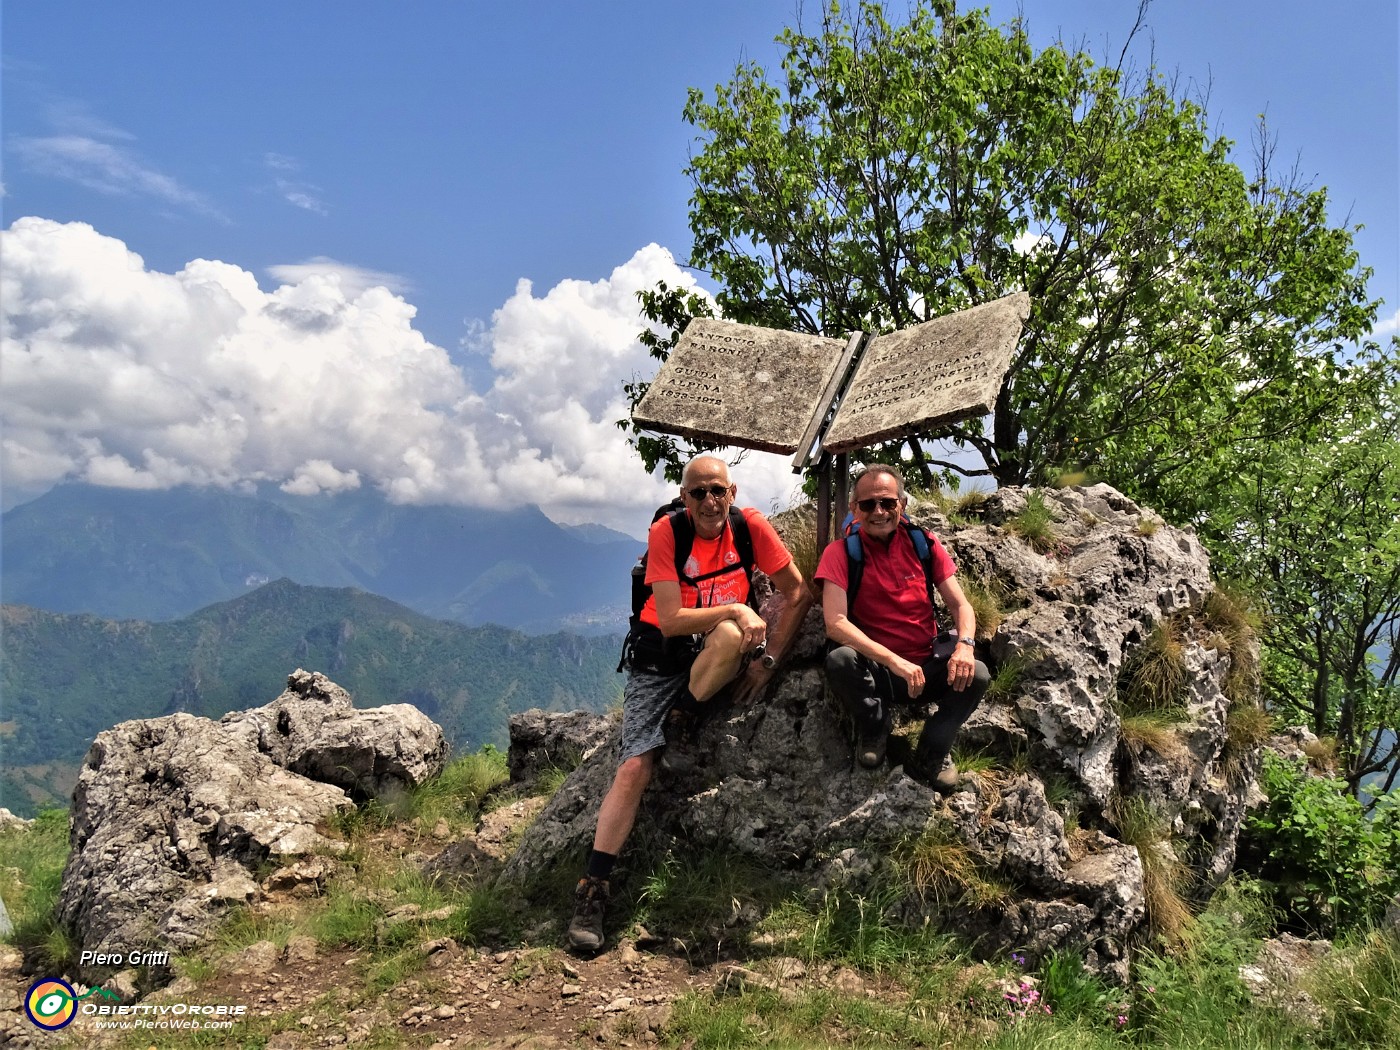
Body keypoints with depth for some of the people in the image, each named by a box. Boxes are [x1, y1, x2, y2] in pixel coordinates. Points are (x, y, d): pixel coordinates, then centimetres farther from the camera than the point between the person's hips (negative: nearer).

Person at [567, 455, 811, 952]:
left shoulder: (750, 525, -8)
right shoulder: (666, 532, -14)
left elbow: (798, 593, -4)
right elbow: (671, 619, -20)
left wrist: (767, 657, -13)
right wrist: (737, 610, -28)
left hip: (715, 654, 1)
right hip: (661, 653, -1)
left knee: (730, 638, -37)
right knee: (635, 766, -16)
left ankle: (676, 722, -11)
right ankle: (592, 890, -10)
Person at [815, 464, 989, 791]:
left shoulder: (923, 543, 1)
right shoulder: (842, 552, -9)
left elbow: (960, 605, 1)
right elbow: (835, 623, -21)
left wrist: (964, 644, -22)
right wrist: (893, 661, -31)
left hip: (928, 666, 2)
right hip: (874, 671, -2)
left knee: (976, 674, -25)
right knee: (839, 660, -33)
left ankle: (930, 755, -1)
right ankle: (874, 728, -1)